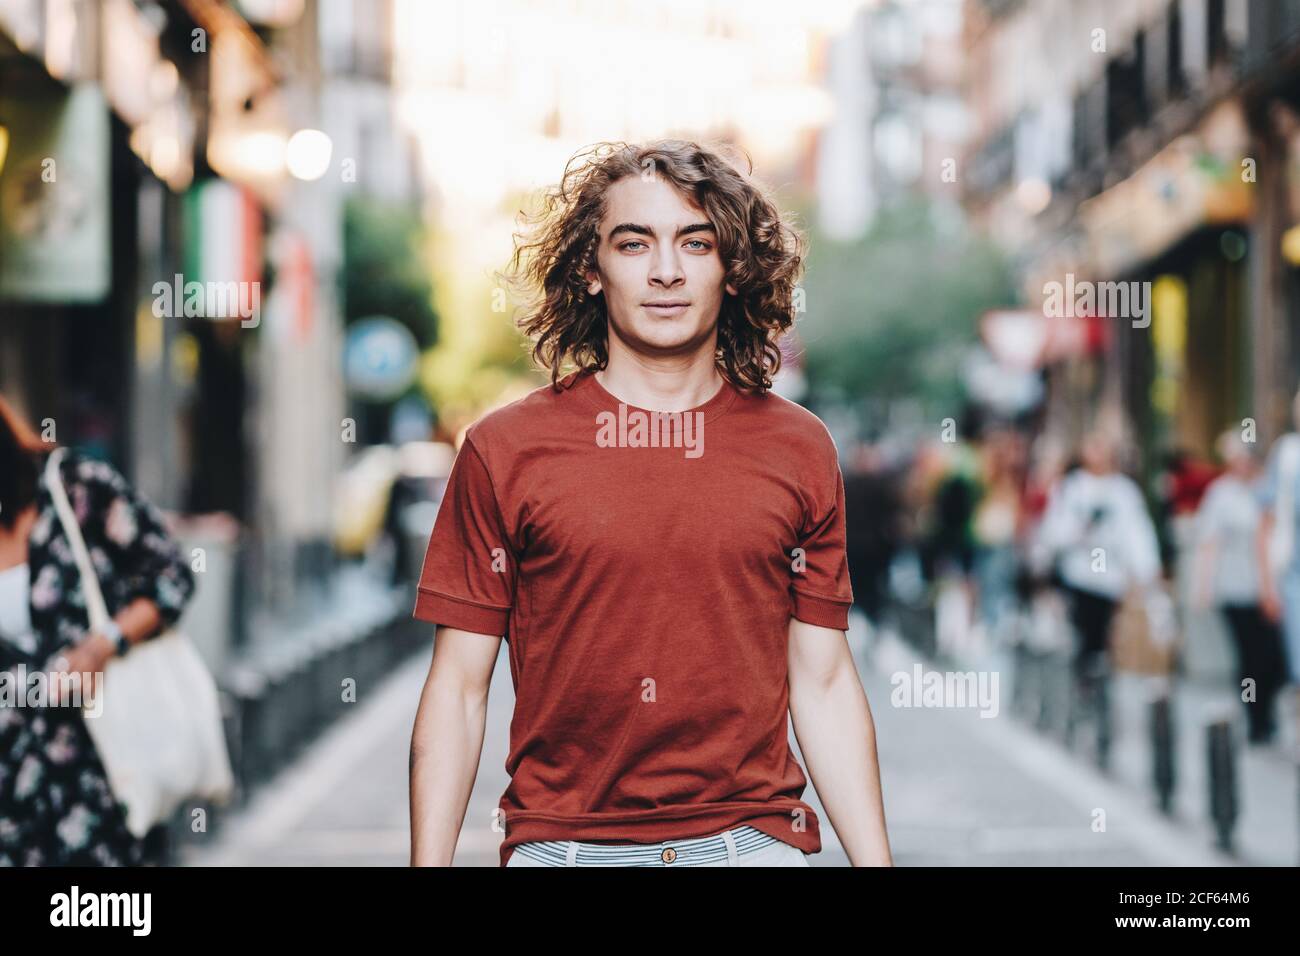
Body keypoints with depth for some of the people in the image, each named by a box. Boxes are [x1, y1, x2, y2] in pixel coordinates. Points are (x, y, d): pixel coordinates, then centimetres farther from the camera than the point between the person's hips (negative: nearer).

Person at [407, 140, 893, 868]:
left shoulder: (800, 451, 5)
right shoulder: (504, 451, 0)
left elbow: (824, 685, 7)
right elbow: (459, 687, 1)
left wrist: (876, 861, 1)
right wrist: (429, 862, -6)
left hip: (751, 842, 1)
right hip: (558, 844, -1)